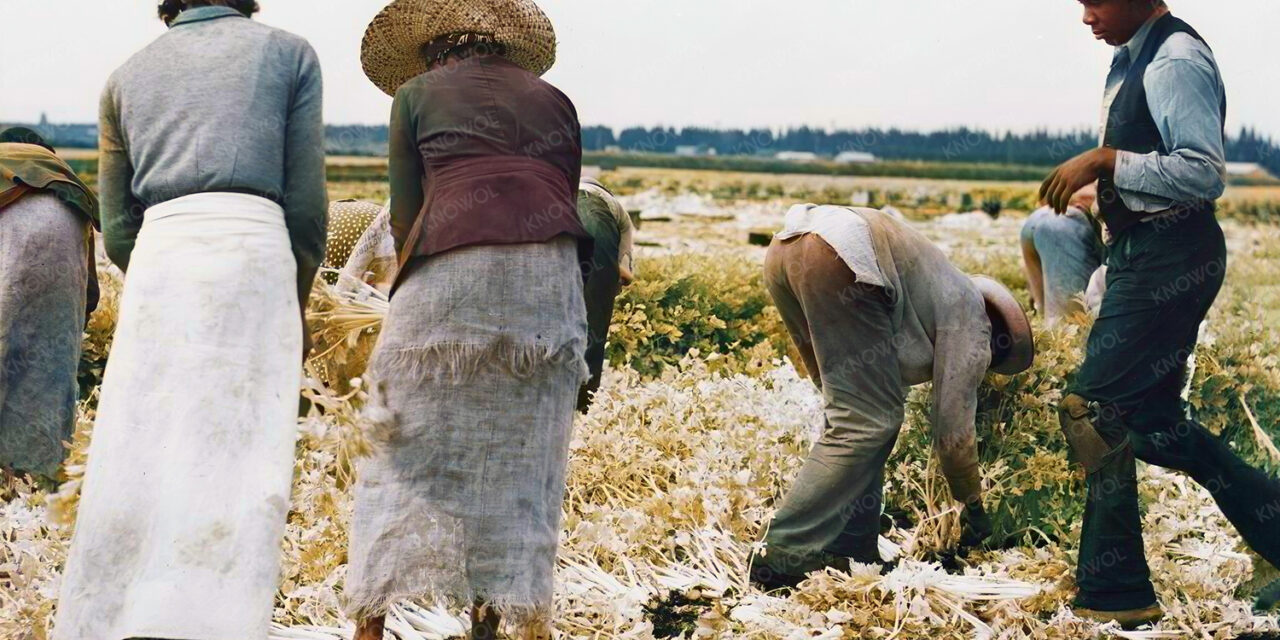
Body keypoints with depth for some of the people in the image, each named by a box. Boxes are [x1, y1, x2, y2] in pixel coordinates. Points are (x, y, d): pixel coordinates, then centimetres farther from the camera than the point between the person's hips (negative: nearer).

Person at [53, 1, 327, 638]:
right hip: (251, 255, -3)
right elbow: (305, 201, 6)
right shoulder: (288, 52, 15)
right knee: (238, 462, -9)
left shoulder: (127, 77, 22)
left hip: (156, 261, 3)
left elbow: (117, 230, 15)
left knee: (134, 465, 5)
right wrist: (298, 299, 19)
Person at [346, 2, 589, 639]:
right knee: (518, 459, 9)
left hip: (449, 273, -3)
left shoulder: (416, 93, 14)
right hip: (552, 276, 3)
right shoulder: (554, 101, 23)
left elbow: (404, 219, 8)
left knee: (406, 452, 5)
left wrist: (411, 294, 20)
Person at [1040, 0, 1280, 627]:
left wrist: (1103, 160, -23)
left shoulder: (1176, 62, -16)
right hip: (1142, 252, 11)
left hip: (1169, 260, -11)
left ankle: (1114, 593, 0)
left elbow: (1205, 172, -24)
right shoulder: (1130, 59, 15)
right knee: (1148, 421, 13)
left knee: (1091, 410, -9)